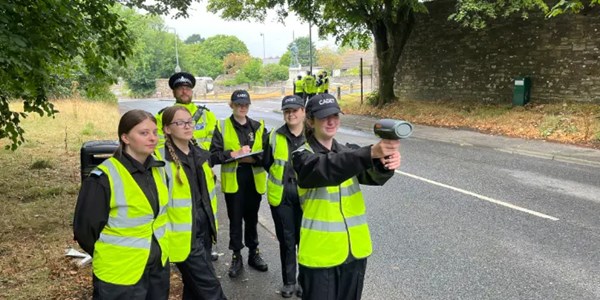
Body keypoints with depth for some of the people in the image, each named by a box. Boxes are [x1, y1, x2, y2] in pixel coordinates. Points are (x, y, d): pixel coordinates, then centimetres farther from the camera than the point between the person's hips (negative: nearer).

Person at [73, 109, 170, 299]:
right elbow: (85, 228, -12)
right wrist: (107, 257, 0)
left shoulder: (158, 169, 2)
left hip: (159, 266, 6)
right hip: (120, 274, -6)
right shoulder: (104, 178, -19)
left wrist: (159, 246, 14)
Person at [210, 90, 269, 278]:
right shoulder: (222, 127, -1)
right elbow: (214, 156, -9)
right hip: (233, 181, -2)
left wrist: (252, 158, -19)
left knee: (252, 218, 14)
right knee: (235, 220, 5)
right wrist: (235, 154, -20)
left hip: (255, 180, 2)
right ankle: (236, 257, 19)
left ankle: (253, 253, 30)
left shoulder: (259, 126, 5)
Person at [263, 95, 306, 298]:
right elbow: (266, 163, 11)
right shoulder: (275, 136, 1)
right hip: (281, 196, 1)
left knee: (304, 239, 5)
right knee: (286, 240, 11)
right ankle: (289, 281, 27)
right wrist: (280, 175, 4)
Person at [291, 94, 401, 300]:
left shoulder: (348, 152, 5)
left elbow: (372, 175, -15)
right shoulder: (302, 157, -10)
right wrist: (371, 153, -46)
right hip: (320, 253, -5)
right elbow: (329, 169, -32)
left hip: (354, 250, 5)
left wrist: (386, 163, -38)